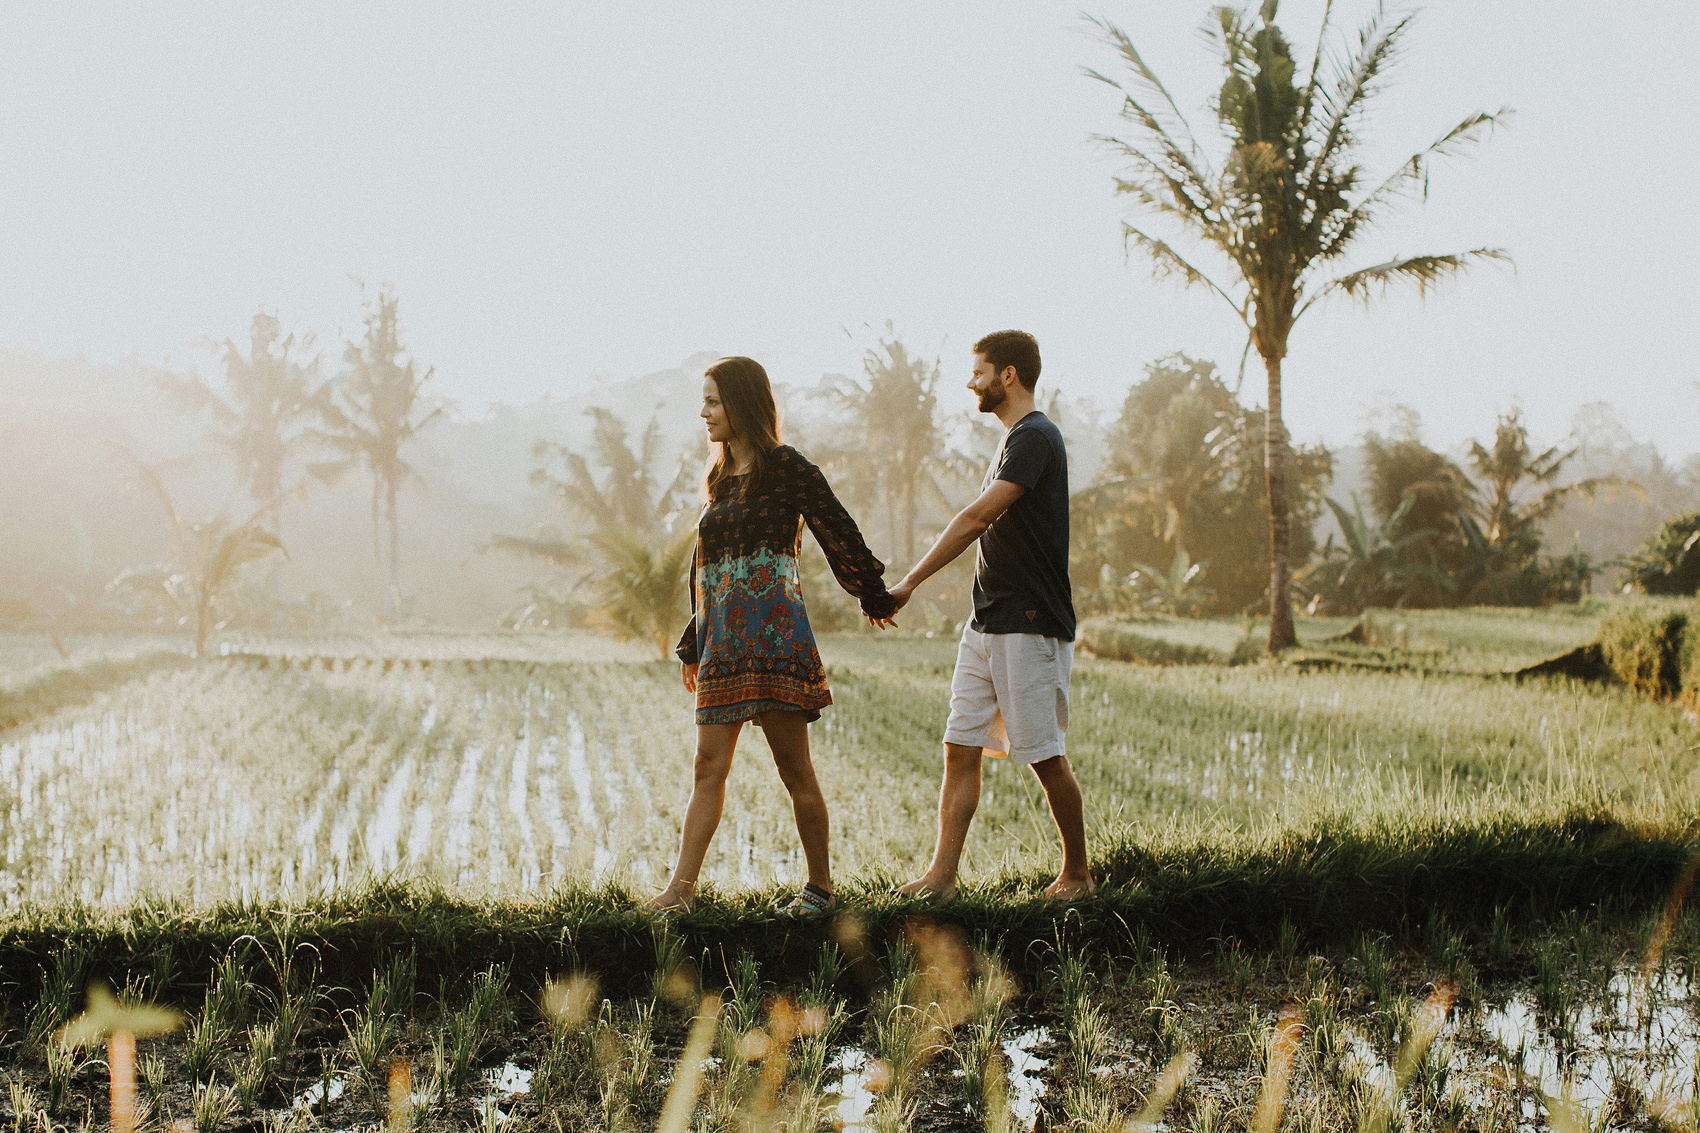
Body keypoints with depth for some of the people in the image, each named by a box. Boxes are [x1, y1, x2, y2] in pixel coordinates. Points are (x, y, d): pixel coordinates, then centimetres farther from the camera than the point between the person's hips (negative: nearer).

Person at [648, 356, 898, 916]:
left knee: (795, 770, -1)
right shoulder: (723, 478, 18)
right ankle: (681, 888, -1)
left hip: (771, 633, -7)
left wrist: (876, 598, 5)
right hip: (722, 638, 7)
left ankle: (821, 886, 10)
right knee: (709, 765, 2)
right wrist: (693, 646, 23)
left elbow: (839, 534, -1)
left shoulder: (784, 467, -5)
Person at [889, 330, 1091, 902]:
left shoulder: (1036, 437, -13)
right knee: (960, 749, 3)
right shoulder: (1014, 440, 18)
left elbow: (976, 518, -20)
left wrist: (909, 582, -19)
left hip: (1032, 625, -9)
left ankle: (1077, 875, 13)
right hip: (988, 624, 9)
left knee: (1046, 756, -1)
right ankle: (941, 876, 3)